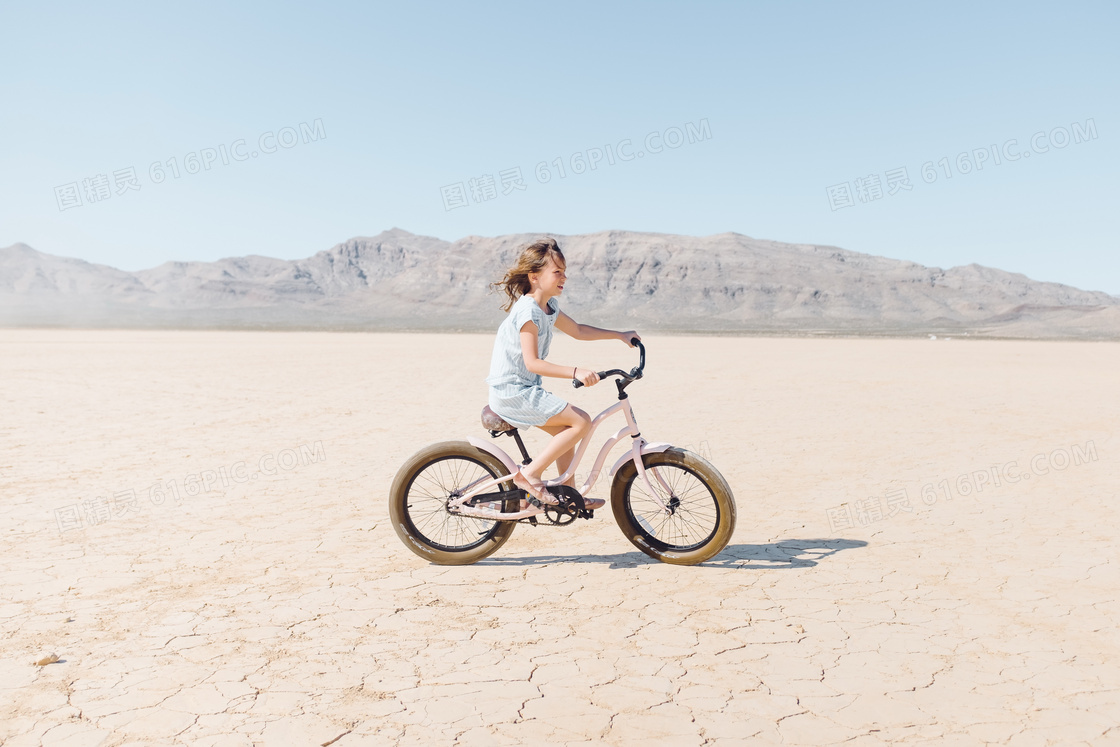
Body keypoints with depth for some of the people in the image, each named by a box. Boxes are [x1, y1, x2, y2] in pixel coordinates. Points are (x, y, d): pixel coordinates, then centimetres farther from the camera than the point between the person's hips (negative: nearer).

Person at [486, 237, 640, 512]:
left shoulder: (549, 308, 9)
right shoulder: (528, 310, -20)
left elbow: (578, 330, 24)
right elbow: (532, 362, -26)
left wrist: (620, 335, 22)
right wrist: (575, 372, -34)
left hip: (524, 389, 10)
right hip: (512, 393, -10)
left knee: (566, 430, 13)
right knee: (582, 421, -13)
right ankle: (530, 473, -9)